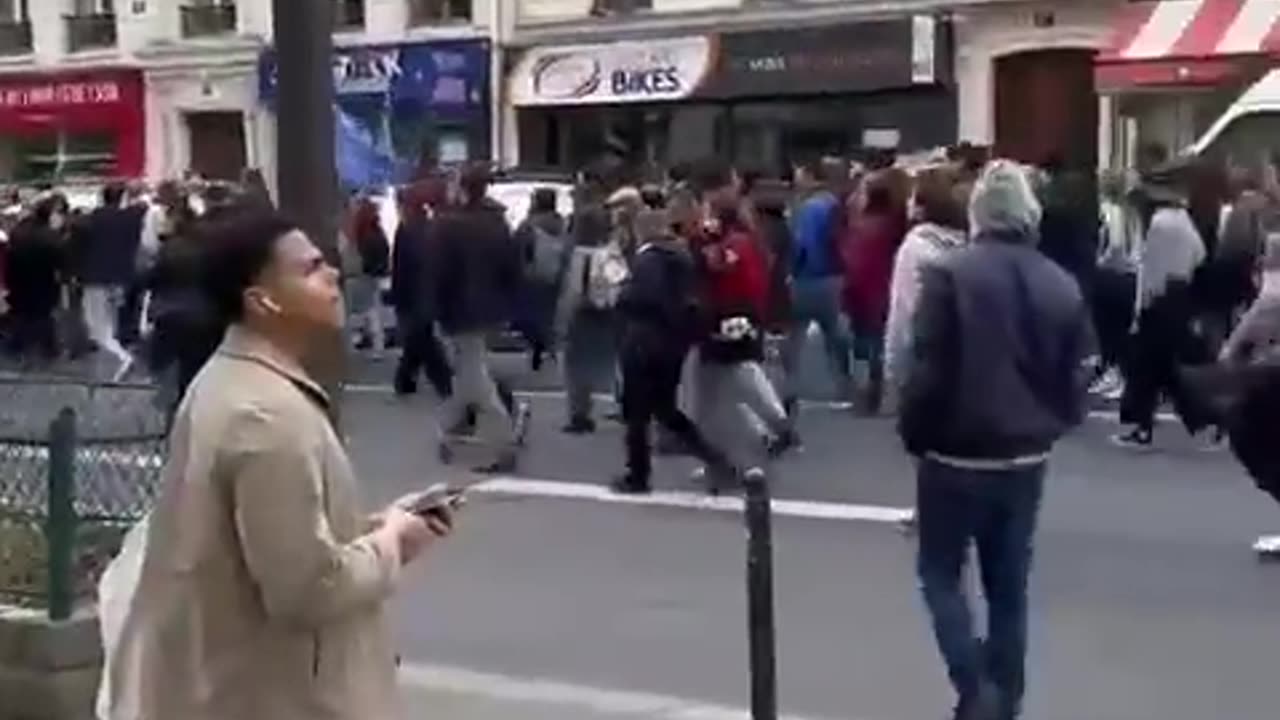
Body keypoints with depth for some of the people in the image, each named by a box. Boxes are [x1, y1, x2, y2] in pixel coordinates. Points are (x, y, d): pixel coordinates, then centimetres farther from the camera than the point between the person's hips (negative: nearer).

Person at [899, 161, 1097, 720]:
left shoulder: (950, 275, -14)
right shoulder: (1062, 286, 2)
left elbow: (928, 370, -16)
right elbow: (1078, 376, 5)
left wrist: (914, 435, -2)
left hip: (957, 454, -4)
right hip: (1026, 457, 5)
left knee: (940, 571, 11)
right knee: (1009, 586, 14)